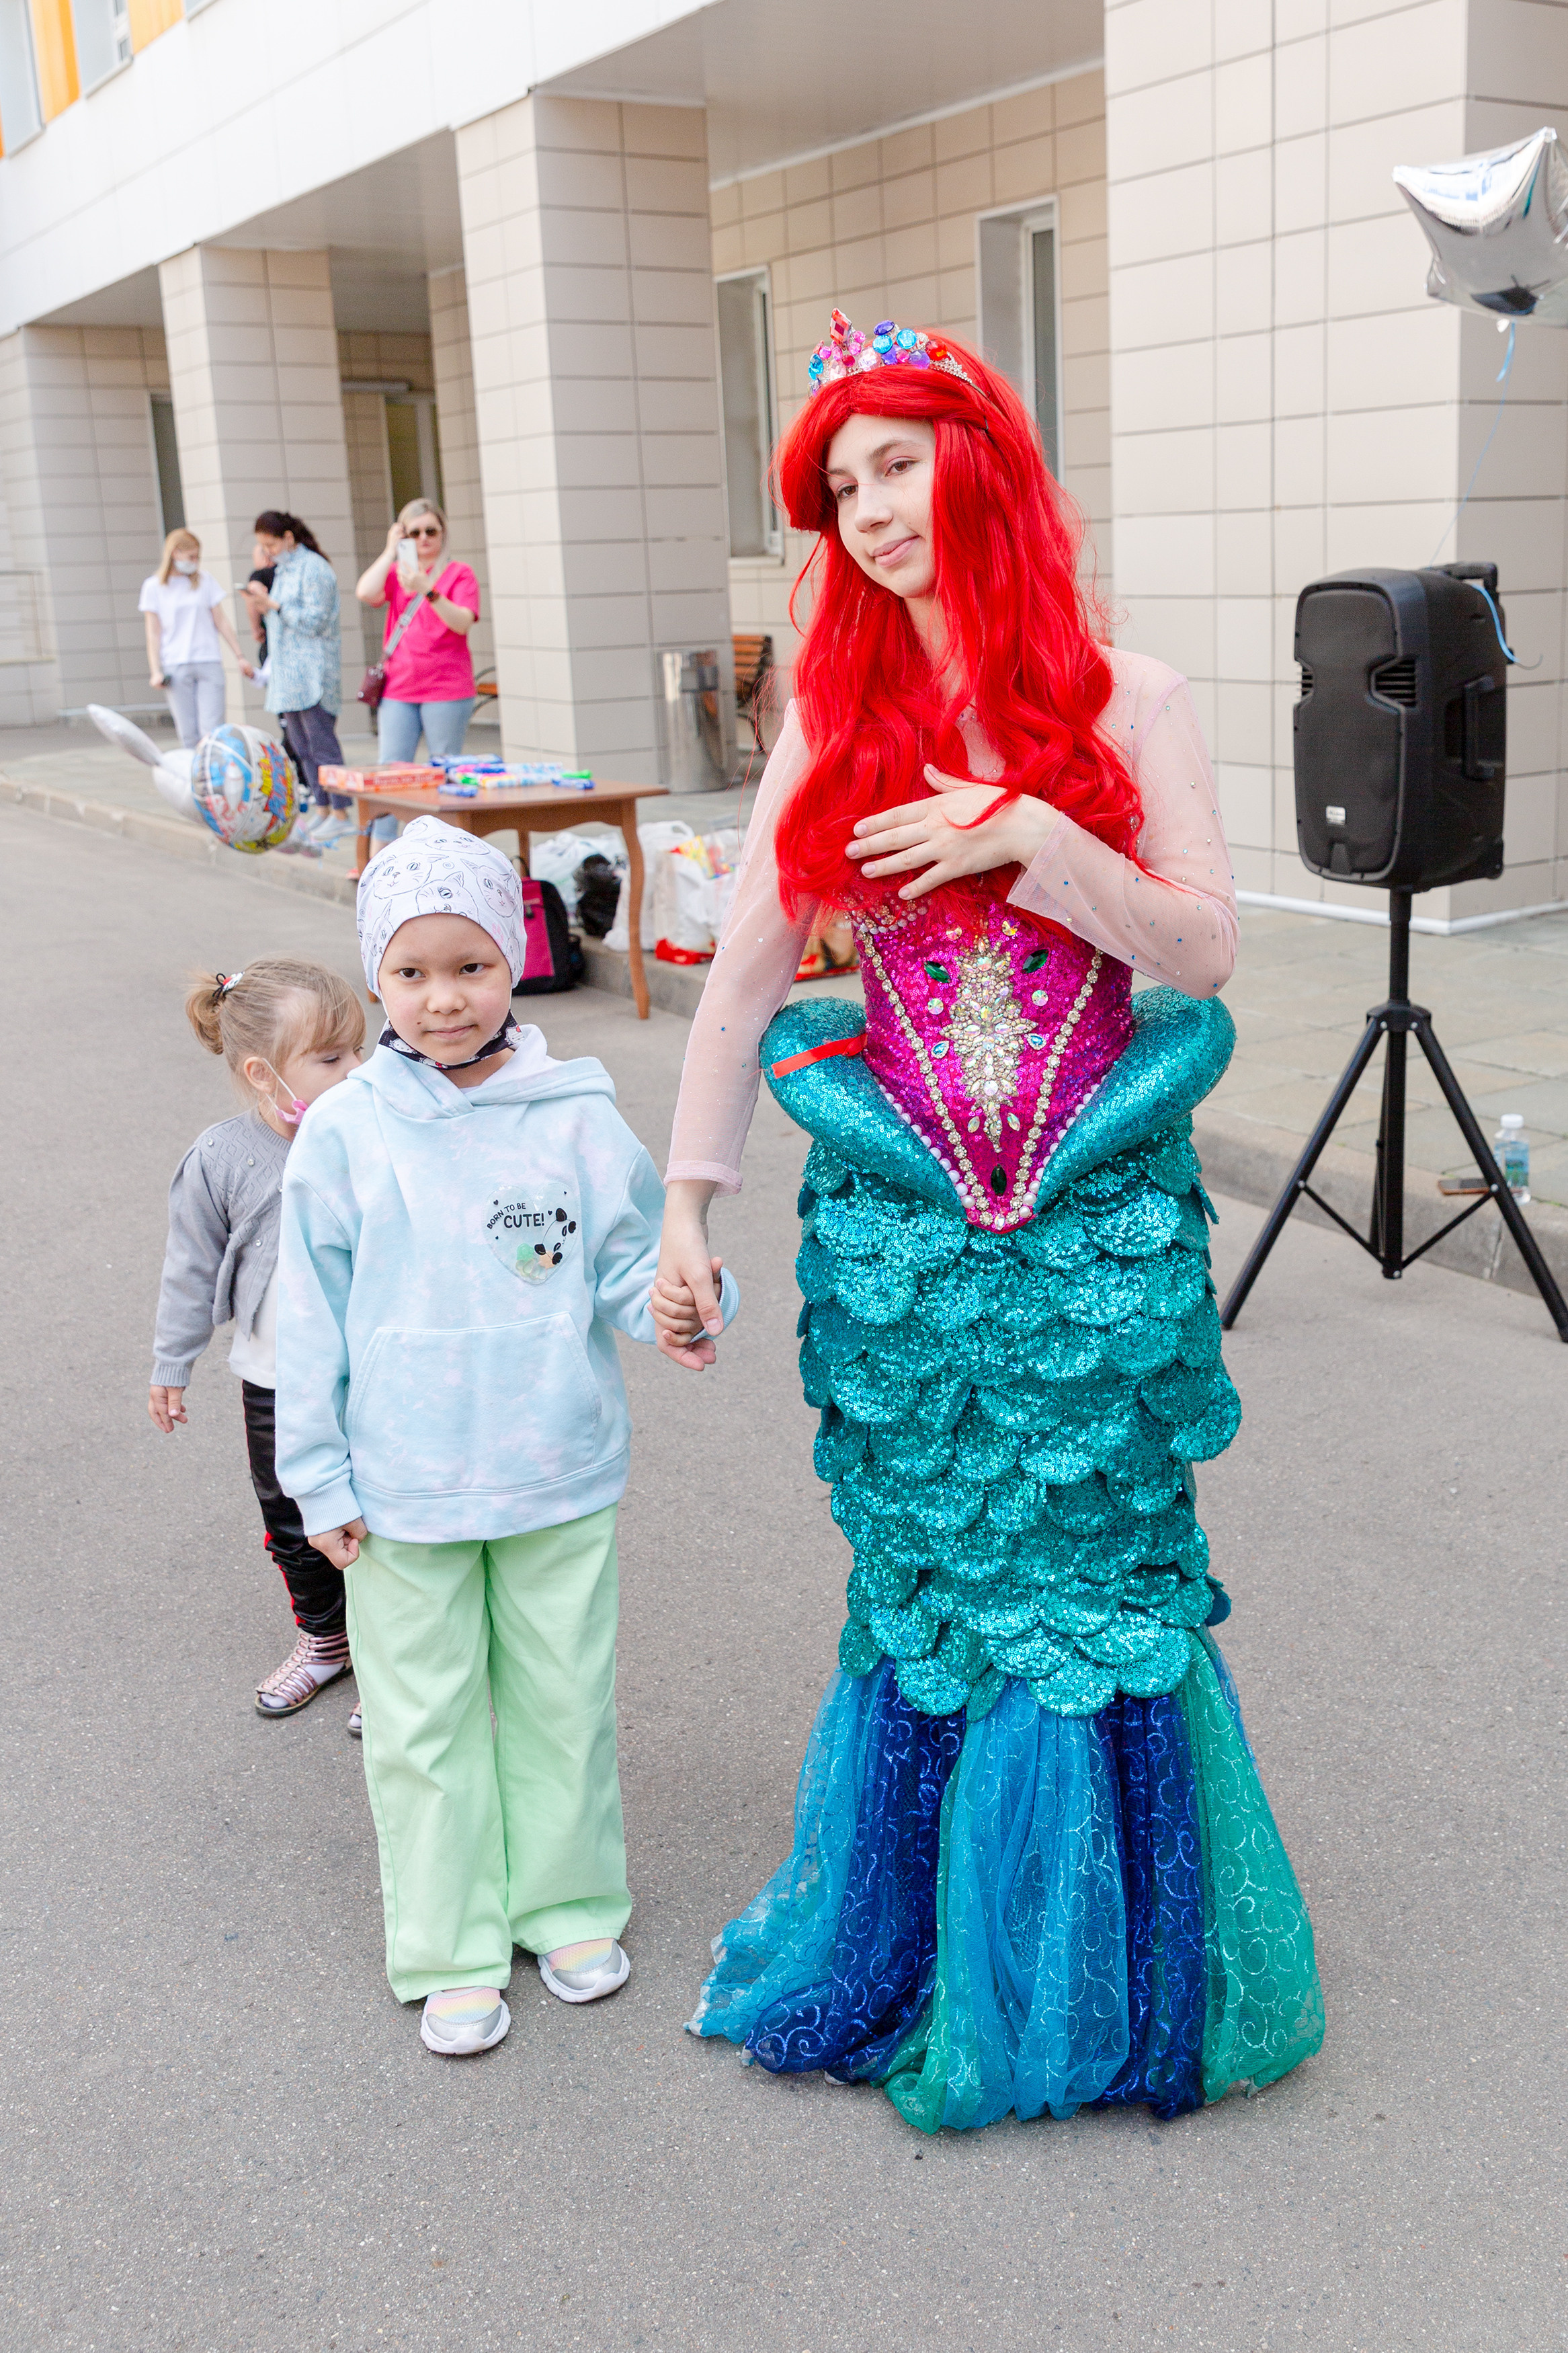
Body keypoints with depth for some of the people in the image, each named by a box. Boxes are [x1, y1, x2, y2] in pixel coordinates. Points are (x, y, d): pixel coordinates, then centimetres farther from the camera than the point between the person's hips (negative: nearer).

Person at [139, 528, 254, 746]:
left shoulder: (205, 580, 10)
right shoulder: (154, 587, 6)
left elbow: (221, 621, 13)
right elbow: (154, 633, 6)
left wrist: (240, 657, 10)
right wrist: (156, 671, -2)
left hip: (209, 663, 1)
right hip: (175, 667, 0)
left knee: (212, 731, -11)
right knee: (189, 734, -2)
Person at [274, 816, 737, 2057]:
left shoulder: (576, 1116, -6)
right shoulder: (347, 1133, -7)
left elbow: (632, 1256, 1)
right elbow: (313, 1315, -1)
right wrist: (320, 1476, -1)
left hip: (560, 1477, 1)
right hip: (403, 1489, 0)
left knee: (564, 1699, 16)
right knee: (426, 1722, 11)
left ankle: (569, 1905, 38)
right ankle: (452, 1950, 29)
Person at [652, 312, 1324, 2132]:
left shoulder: (1126, 702, -1)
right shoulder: (834, 717, 4)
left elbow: (1205, 952, -5)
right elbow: (745, 971, 5)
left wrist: (1028, 833, -18)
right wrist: (685, 1207, 3)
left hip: (1097, 1223, -1)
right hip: (896, 1218, 2)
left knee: (1091, 1575, 8)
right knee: (926, 1589, 12)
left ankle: (1090, 1970, 30)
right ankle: (916, 1959, 32)